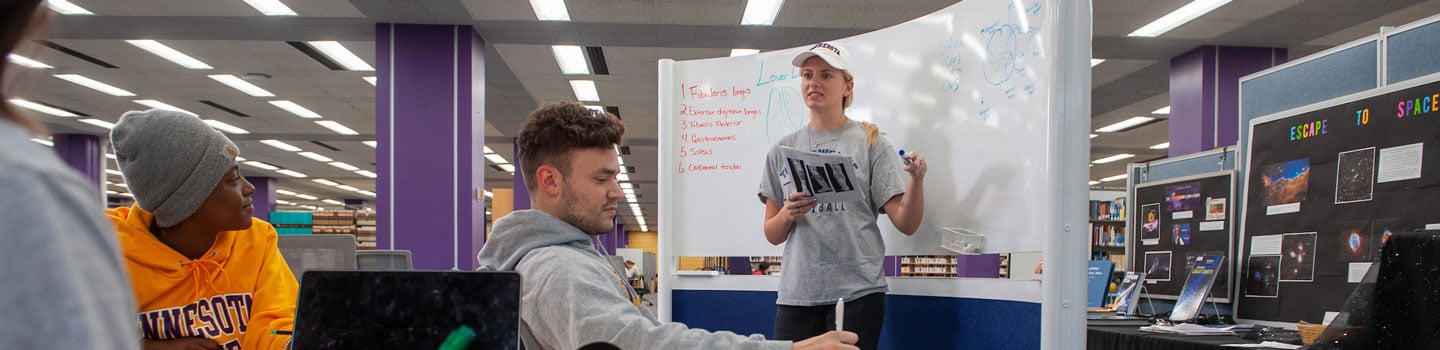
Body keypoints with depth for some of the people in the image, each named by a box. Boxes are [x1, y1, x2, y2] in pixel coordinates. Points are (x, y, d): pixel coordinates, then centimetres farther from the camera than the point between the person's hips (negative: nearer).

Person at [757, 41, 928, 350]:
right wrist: (787, 214, -10)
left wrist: (917, 179, -21)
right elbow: (772, 235, 11)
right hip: (797, 293, 2)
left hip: (858, 293, -2)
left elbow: (906, 225, -4)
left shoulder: (870, 143, 2)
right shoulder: (782, 150, 10)